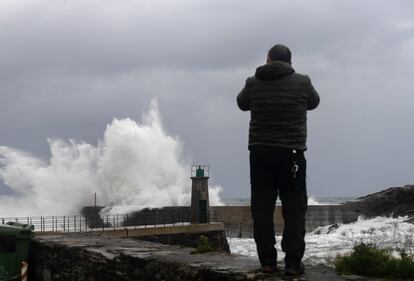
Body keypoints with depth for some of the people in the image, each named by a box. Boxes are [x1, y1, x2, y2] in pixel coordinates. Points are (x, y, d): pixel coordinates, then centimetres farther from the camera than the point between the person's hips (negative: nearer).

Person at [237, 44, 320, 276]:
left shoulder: (253, 83, -1)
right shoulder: (302, 82, -3)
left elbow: (242, 103, 18)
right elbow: (314, 102, 16)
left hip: (260, 152, 2)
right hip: (291, 152, -1)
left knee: (262, 208, 7)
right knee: (294, 208, 4)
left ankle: (267, 261, 7)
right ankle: (293, 262, 0)